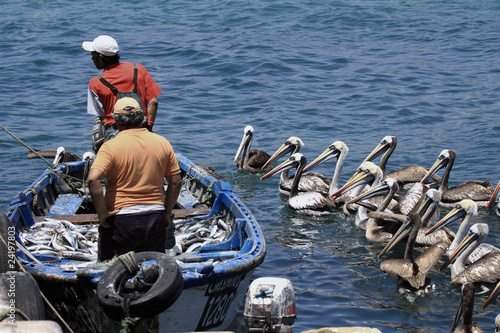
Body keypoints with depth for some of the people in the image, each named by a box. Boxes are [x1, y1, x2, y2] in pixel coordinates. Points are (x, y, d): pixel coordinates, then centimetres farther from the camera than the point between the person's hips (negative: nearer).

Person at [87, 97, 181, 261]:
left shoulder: (111, 146, -8)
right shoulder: (163, 143, 3)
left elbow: (93, 179, -21)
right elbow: (176, 182, 6)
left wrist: (101, 213, -11)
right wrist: (167, 213, 15)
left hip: (120, 219, -3)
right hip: (155, 220, 3)